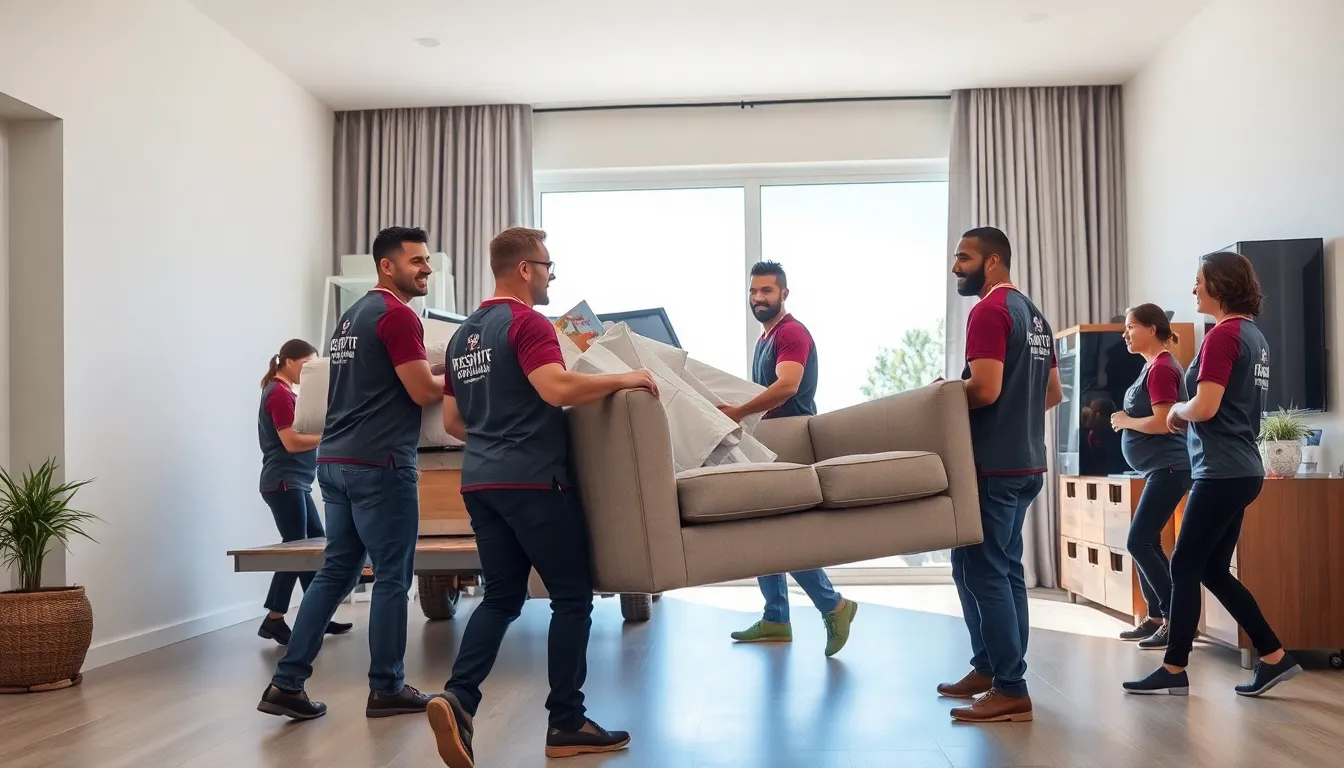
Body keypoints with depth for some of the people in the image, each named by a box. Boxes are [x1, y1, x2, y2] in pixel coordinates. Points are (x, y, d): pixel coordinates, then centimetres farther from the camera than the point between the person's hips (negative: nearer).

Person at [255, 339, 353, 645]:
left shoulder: (286, 393, 18)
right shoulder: (279, 394, -12)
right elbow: (292, 442, -19)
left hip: (296, 483, 10)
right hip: (284, 483, -10)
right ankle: (273, 621, -1)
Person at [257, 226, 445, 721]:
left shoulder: (353, 315, 19)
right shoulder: (398, 316, -10)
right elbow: (424, 392, -15)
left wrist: (435, 374, 24)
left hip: (336, 460, 9)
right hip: (380, 464, -9)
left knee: (335, 572, 12)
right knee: (391, 576, 1)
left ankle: (286, 685, 11)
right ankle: (386, 689, 10)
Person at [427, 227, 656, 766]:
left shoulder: (463, 334, 17)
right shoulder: (527, 322, -10)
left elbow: (452, 422, 21)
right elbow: (558, 389, -27)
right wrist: (625, 379, -16)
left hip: (481, 481, 8)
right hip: (533, 481, -8)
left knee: (501, 597, 12)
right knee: (572, 595, 3)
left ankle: (458, 697, -7)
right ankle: (566, 725, 7)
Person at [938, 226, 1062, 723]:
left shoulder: (989, 311, -14)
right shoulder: (1033, 315, 16)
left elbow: (984, 389, -23)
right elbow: (1053, 394, 20)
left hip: (993, 465, -10)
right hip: (1026, 462, 10)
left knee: (981, 572, -6)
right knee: (1004, 569, 14)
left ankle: (1011, 690, -4)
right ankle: (990, 669, 22)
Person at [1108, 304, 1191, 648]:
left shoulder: (1161, 368, -15)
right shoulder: (1154, 365, 15)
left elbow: (1162, 423, -22)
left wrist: (1125, 421, -8)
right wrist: (1127, 419, 5)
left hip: (1168, 468, -10)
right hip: (1159, 469, 10)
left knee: (1139, 543, -11)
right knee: (1146, 543, 12)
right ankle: (1156, 617, 19)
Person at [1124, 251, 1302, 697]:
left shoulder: (1222, 336, -15)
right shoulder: (1253, 335, 15)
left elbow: (1204, 408, -21)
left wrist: (1176, 411, -1)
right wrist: (1187, 415, 10)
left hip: (1221, 472, -9)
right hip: (1240, 469, 9)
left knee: (1186, 567, -1)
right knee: (1214, 571, 14)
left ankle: (1174, 671, 5)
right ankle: (1274, 657, 16)